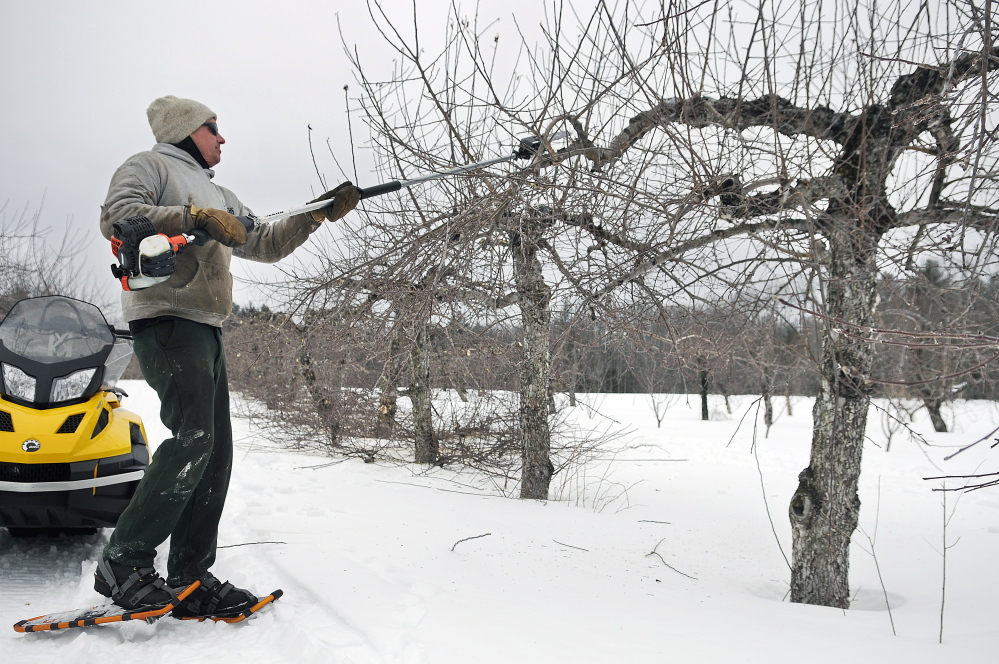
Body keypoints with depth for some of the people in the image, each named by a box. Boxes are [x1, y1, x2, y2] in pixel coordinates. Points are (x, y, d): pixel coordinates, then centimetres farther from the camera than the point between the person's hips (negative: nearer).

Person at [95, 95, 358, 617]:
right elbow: (115, 217, -12)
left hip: (206, 330, 9)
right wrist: (196, 217, -17)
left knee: (215, 453, 1)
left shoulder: (219, 196, 31)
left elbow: (265, 245, 28)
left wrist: (318, 214, 19)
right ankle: (122, 563, -13)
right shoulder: (149, 166, 7)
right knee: (194, 437, -22)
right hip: (166, 316, -8)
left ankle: (189, 580, 4)